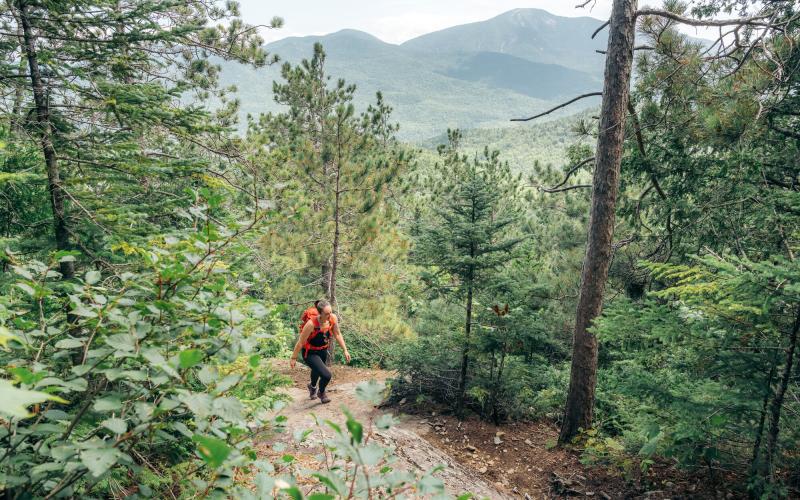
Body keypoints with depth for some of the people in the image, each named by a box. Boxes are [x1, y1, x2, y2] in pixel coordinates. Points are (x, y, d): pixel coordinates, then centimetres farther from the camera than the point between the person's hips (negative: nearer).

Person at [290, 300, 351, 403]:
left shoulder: (333, 318, -21)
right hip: (310, 353, -6)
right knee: (326, 375, -17)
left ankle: (312, 386, 66)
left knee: (317, 370, 32)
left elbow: (337, 334, -3)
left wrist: (345, 350, -4)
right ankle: (321, 393, 18)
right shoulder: (311, 323, -36)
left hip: (323, 350, 6)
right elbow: (300, 342, -23)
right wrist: (294, 358, -13)